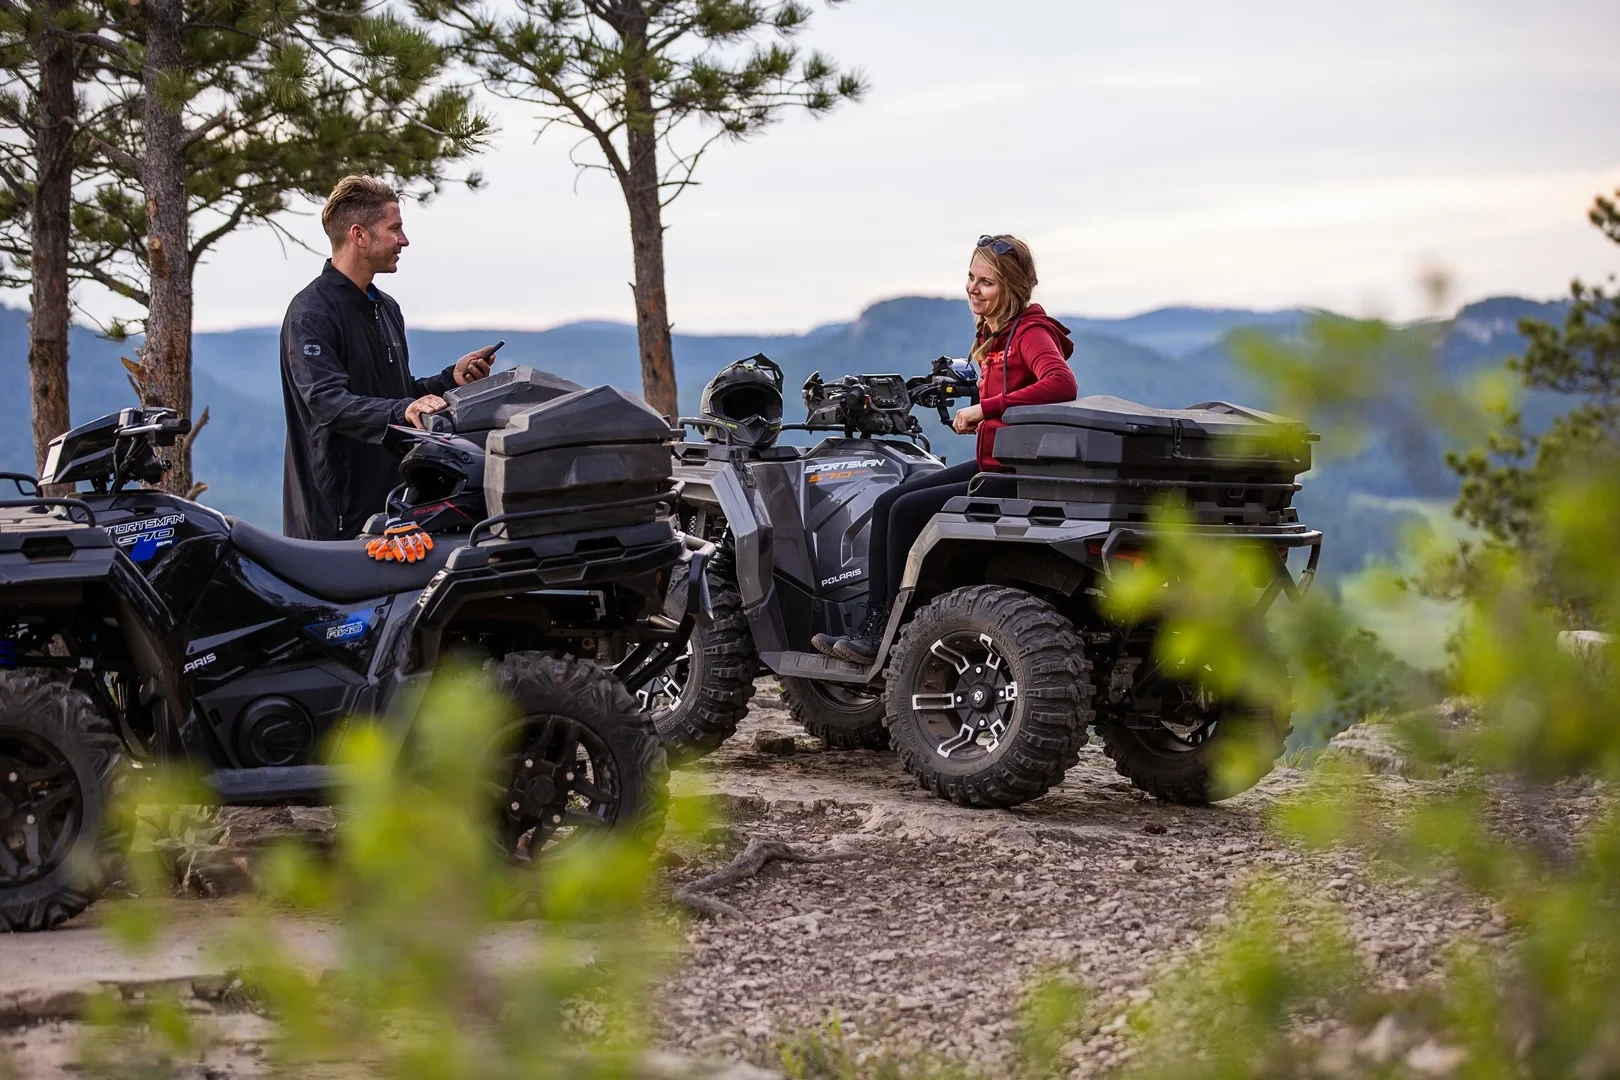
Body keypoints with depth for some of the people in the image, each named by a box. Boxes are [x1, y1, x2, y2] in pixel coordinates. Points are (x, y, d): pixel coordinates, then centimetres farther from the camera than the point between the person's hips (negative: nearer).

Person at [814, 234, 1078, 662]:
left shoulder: (1032, 333, -13)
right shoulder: (993, 333, 15)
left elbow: (1061, 384, -32)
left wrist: (984, 408, -29)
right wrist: (972, 418, 3)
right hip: (990, 466, 10)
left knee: (908, 510, -17)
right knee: (887, 503, -1)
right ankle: (873, 627, -3)